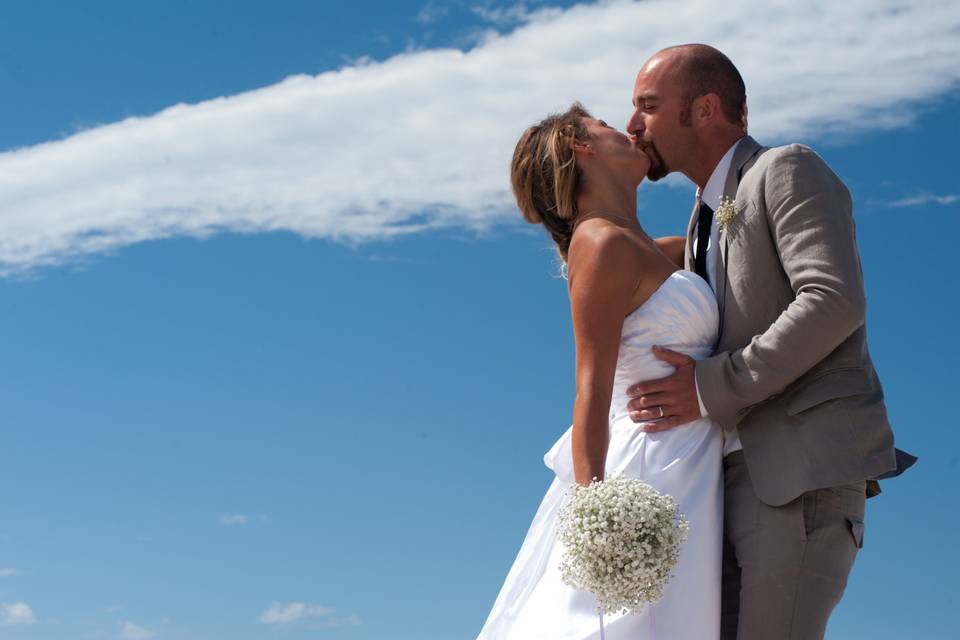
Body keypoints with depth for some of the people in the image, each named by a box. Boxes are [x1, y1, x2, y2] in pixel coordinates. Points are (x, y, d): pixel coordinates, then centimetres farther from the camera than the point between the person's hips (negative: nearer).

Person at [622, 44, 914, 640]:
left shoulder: (788, 170, -3)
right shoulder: (707, 218, 24)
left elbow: (835, 301, -19)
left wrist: (710, 389, -18)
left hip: (804, 469, -8)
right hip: (739, 477, 9)